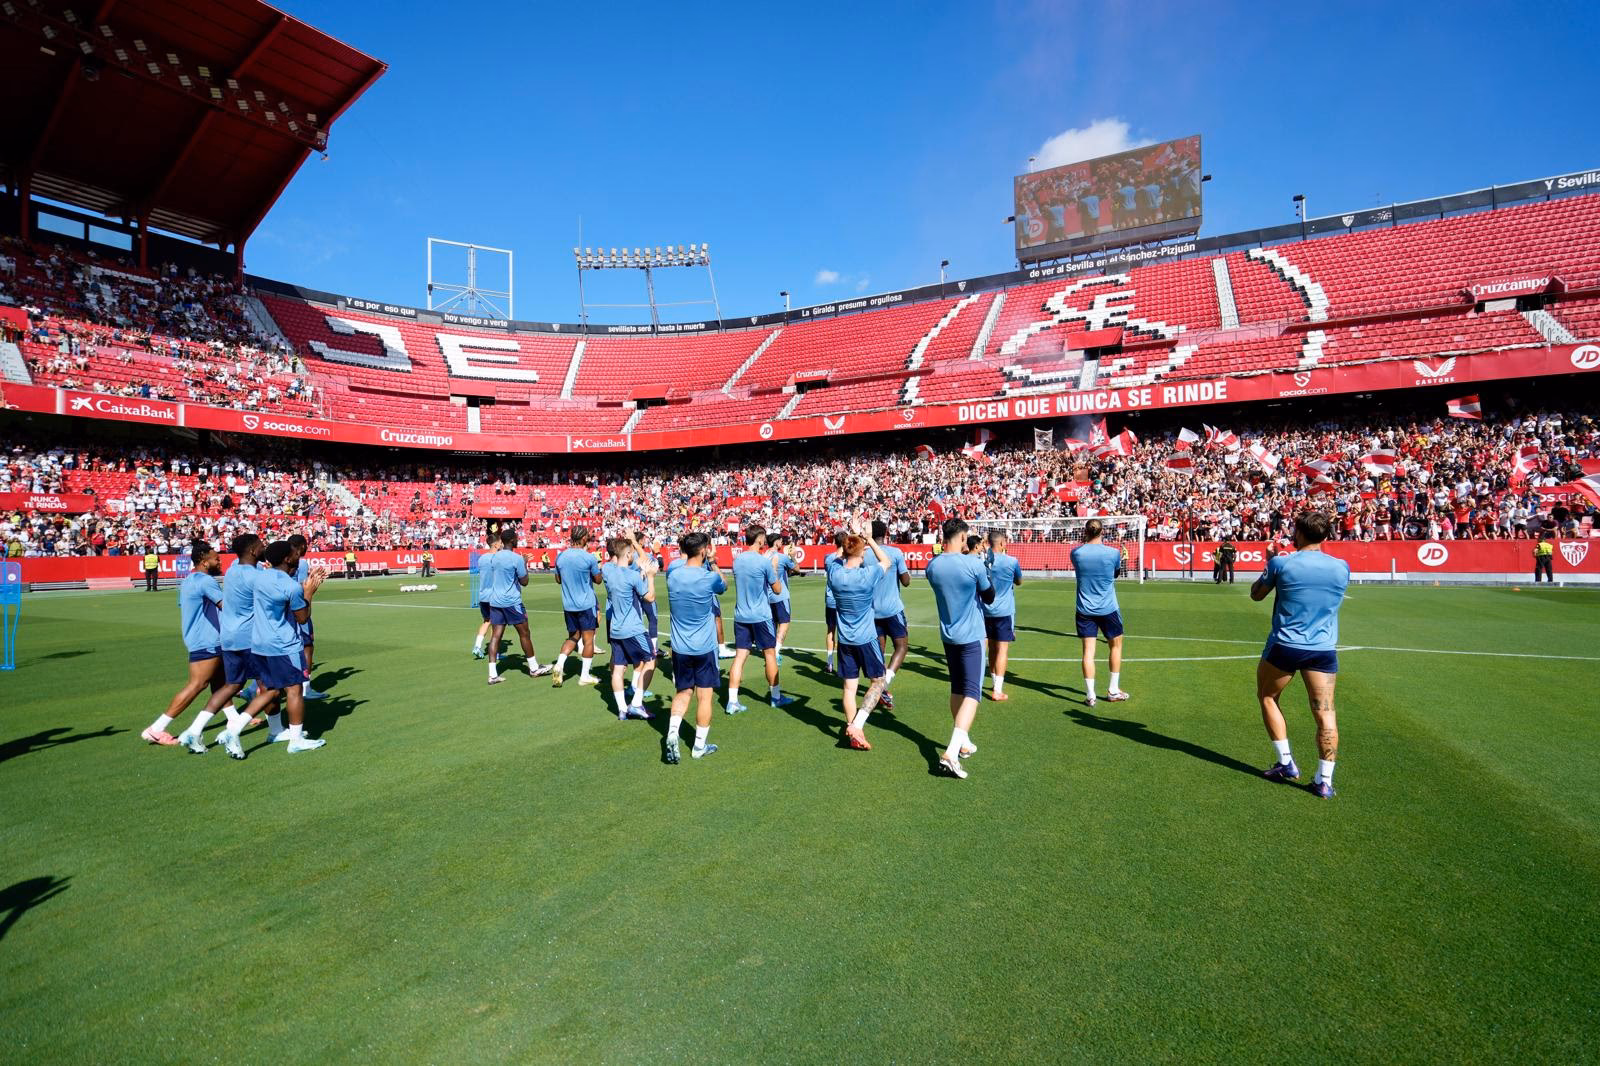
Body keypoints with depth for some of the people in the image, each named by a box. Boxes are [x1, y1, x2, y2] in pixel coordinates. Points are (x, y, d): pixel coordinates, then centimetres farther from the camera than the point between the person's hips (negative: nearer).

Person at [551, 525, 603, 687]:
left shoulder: (560, 556, 0)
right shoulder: (589, 558, -15)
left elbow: (558, 580, 13)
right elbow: (598, 579, -2)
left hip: (568, 605, 5)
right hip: (586, 604, -5)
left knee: (573, 637, 19)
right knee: (588, 639, 6)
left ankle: (559, 666, 1)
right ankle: (585, 676, 11)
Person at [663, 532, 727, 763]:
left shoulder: (673, 573, -6)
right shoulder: (710, 577, -15)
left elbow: (680, 559, 20)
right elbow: (724, 586, 10)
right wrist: (715, 566, 20)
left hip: (679, 648, 4)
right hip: (704, 648, -3)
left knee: (682, 693, 17)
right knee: (704, 696, 8)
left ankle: (672, 734, -2)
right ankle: (699, 746, 16)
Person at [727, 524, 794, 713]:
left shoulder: (737, 560, 3)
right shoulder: (764, 561, -13)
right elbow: (777, 589, -4)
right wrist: (775, 569, 10)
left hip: (741, 616, 5)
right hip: (760, 616, -5)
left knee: (739, 657, 4)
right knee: (770, 654, 11)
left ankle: (732, 701, -1)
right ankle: (775, 697, 22)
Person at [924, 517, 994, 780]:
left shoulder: (932, 565, -3)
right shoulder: (973, 564, -17)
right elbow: (989, 598, -3)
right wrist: (986, 577, 14)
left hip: (948, 636, 6)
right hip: (971, 636, -5)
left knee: (957, 689, 18)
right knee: (972, 692, -4)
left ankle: (964, 743, 30)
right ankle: (951, 753, -17)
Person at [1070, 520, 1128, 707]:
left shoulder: (1076, 553, -7)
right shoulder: (1113, 553, -9)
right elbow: (1117, 573, 10)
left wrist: (1085, 541, 16)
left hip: (1085, 609, 1)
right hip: (1108, 608, -1)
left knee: (1088, 650, 3)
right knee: (1116, 645, 18)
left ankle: (1090, 695, 2)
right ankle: (1113, 691, 23)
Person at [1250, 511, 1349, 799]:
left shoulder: (1282, 564, -10)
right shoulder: (1342, 567, 0)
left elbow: (1256, 594, 5)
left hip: (1285, 646, -2)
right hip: (1324, 650, 3)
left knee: (1267, 696, 18)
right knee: (1325, 712, 5)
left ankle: (1286, 764, 19)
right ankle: (1324, 780, 5)